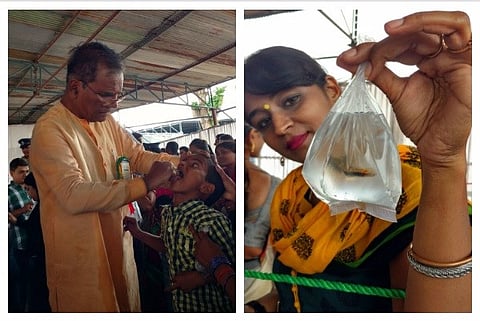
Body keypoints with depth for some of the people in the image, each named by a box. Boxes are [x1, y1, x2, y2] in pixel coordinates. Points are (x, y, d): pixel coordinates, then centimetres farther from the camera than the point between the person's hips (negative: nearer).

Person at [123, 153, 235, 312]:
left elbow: (233, 266, -18)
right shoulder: (167, 213, -6)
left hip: (211, 308, -6)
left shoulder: (212, 220, -29)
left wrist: (199, 278, -23)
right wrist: (137, 233, 4)